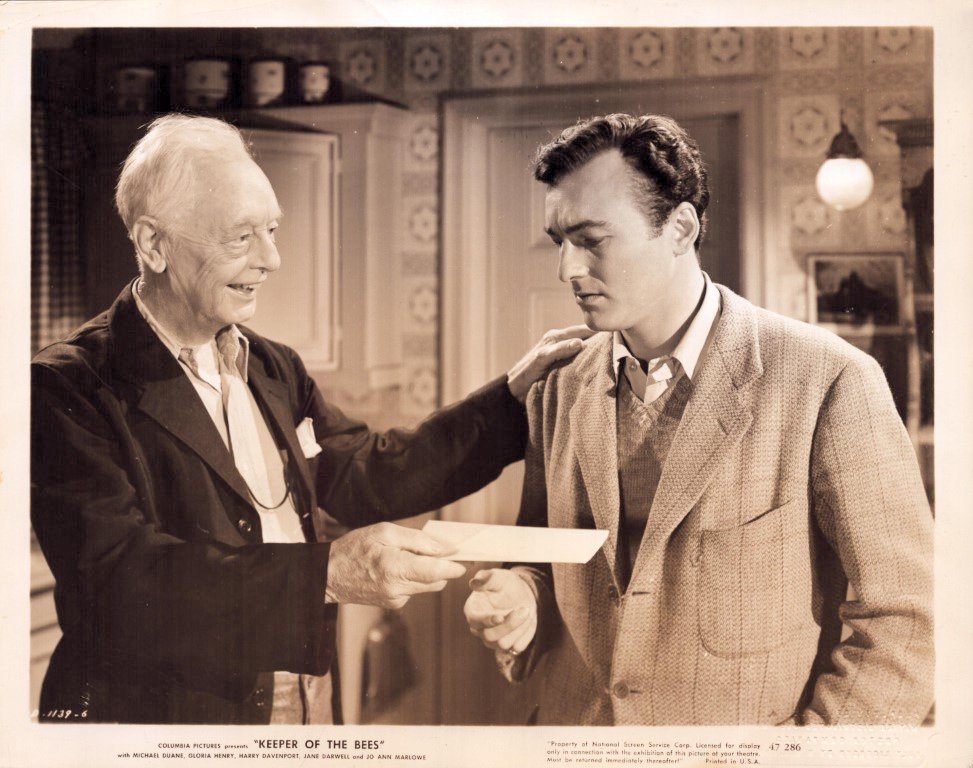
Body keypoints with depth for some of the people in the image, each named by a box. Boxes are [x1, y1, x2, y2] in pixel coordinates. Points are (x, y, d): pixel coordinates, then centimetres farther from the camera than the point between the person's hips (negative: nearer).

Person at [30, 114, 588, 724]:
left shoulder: (275, 369, 8)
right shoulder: (67, 389, -15)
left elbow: (367, 475, 6)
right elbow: (117, 577, -25)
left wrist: (515, 395, -1)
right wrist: (325, 573, -33)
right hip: (164, 717, -6)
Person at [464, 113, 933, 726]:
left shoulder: (829, 384, -17)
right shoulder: (559, 391, -2)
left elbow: (907, 627, -15)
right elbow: (552, 568, 9)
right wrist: (522, 604, -12)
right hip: (577, 720, 5)